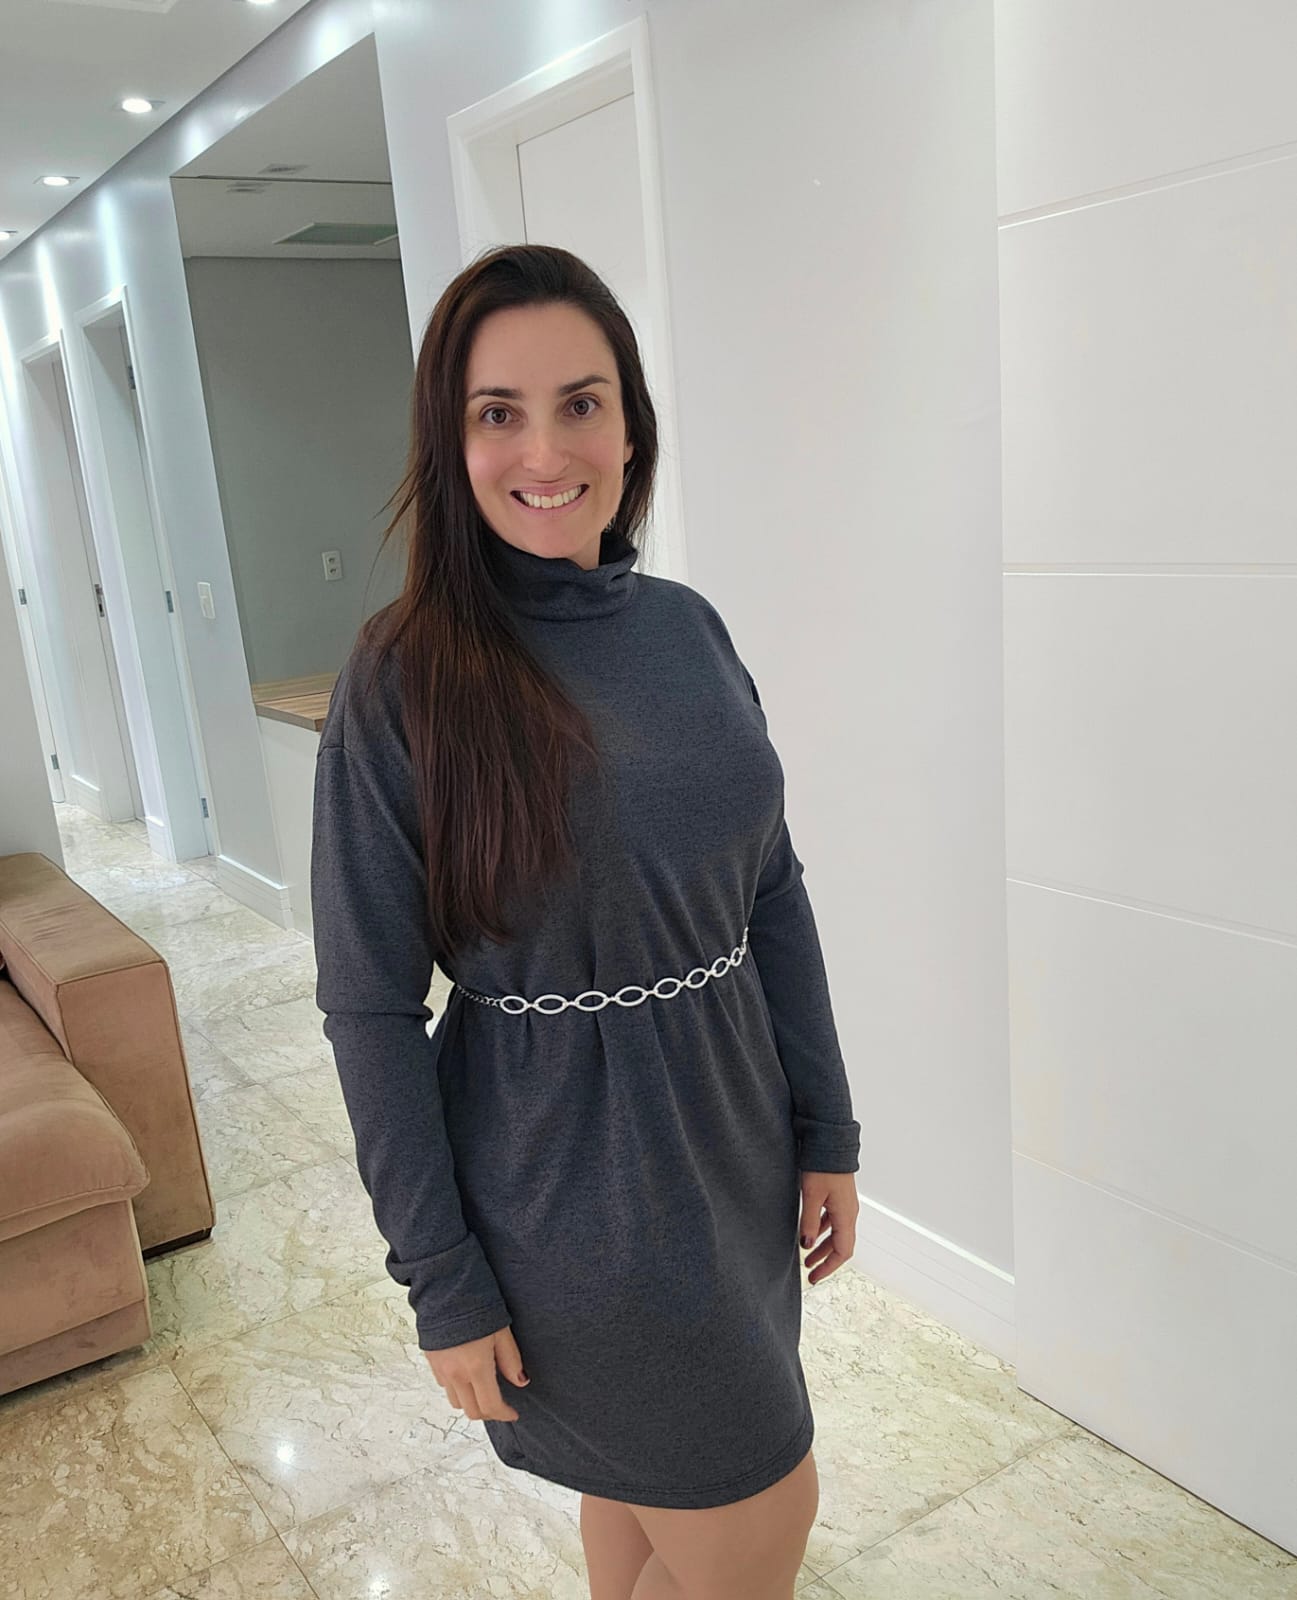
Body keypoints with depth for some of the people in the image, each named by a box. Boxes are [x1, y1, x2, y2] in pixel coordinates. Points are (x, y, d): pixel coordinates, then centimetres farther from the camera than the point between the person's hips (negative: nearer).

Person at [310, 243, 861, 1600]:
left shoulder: (688, 626, -2)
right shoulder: (403, 678, -16)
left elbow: (773, 891, 4)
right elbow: (371, 1004, -13)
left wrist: (827, 1132, 5)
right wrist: (441, 1283, -11)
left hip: (738, 1142, 5)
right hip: (573, 1180, -4)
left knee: (644, 1478, 24)